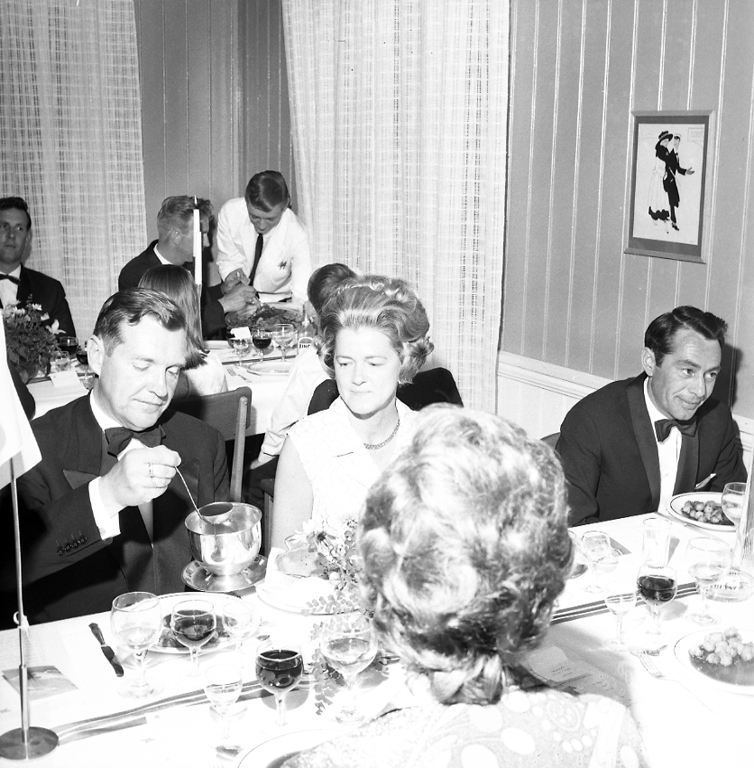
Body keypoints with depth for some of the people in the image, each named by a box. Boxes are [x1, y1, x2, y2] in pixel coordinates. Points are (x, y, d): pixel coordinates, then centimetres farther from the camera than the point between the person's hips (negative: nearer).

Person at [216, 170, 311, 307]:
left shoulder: (297, 235, -24)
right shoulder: (229, 212, -17)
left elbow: (302, 296, -25)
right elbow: (227, 261, -5)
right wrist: (233, 275, -26)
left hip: (277, 302, -1)